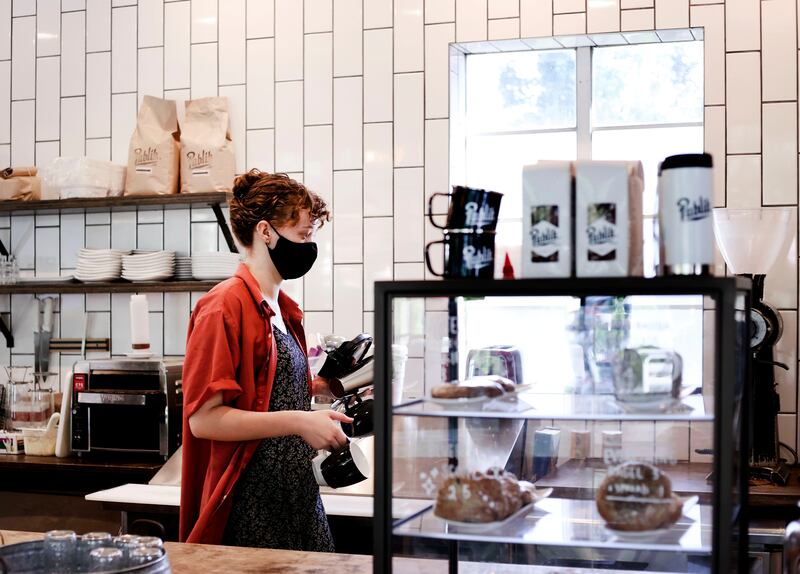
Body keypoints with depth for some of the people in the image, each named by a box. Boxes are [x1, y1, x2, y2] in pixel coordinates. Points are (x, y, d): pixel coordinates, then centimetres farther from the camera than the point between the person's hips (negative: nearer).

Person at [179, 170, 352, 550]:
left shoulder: (283, 309, 12)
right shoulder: (225, 306, -13)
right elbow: (203, 418, -18)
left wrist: (322, 387, 7)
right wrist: (298, 422, -22)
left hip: (299, 492, 8)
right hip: (253, 503, -8)